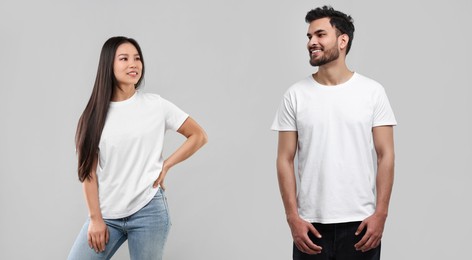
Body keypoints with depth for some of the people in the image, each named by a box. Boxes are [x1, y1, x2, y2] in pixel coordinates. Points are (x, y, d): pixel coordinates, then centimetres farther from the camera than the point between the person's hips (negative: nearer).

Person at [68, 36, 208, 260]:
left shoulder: (156, 105, 0)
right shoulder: (96, 114, 2)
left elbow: (198, 136, 6)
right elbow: (89, 171, 2)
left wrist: (165, 166, -2)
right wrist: (95, 218, -2)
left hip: (148, 211, -1)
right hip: (107, 215, 2)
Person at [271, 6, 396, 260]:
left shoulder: (372, 91, 0)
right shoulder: (295, 95, 1)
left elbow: (385, 156, -1)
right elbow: (285, 160, 1)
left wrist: (380, 213, -7)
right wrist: (292, 217, -6)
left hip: (360, 221, 0)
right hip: (311, 223, 1)